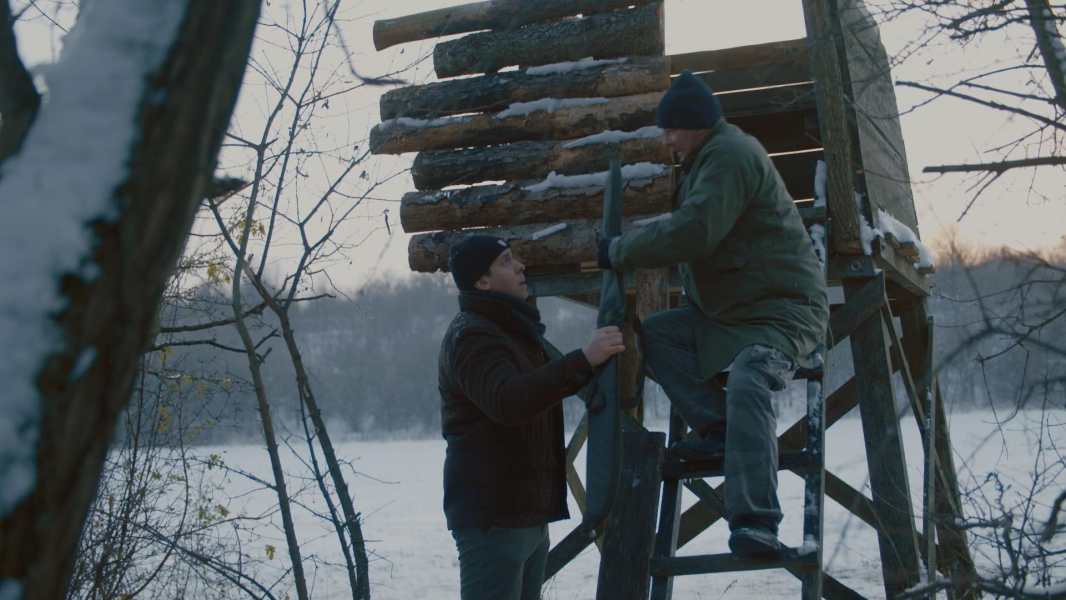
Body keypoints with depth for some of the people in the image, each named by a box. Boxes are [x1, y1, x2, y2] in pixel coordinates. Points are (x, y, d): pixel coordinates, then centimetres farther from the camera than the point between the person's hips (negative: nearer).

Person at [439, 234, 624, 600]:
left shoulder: (516, 330, 19)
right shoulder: (470, 336, -14)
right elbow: (507, 401, -32)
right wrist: (584, 361, -38)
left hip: (529, 513, 10)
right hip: (493, 518, -10)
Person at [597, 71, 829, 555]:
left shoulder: (729, 154, -16)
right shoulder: (711, 156, 19)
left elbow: (692, 234, -27)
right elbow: (694, 230, 24)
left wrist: (618, 251, -17)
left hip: (782, 307, -11)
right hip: (728, 309, 11)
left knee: (746, 383, -33)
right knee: (655, 333, 3)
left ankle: (756, 524, -38)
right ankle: (719, 429, -5)